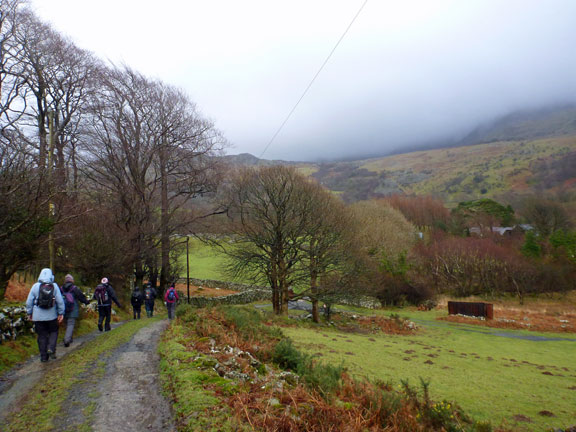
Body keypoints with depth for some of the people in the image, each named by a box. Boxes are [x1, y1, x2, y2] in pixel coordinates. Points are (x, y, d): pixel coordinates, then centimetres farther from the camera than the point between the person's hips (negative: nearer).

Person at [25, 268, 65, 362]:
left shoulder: (35, 286, -4)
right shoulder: (54, 286, -4)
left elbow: (29, 301, 1)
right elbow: (60, 301, -4)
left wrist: (29, 313, 12)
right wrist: (61, 313, 3)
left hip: (38, 316, 1)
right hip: (51, 316, -1)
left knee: (42, 335, 9)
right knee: (53, 332, 17)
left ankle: (43, 356, 13)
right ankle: (51, 348, -3)